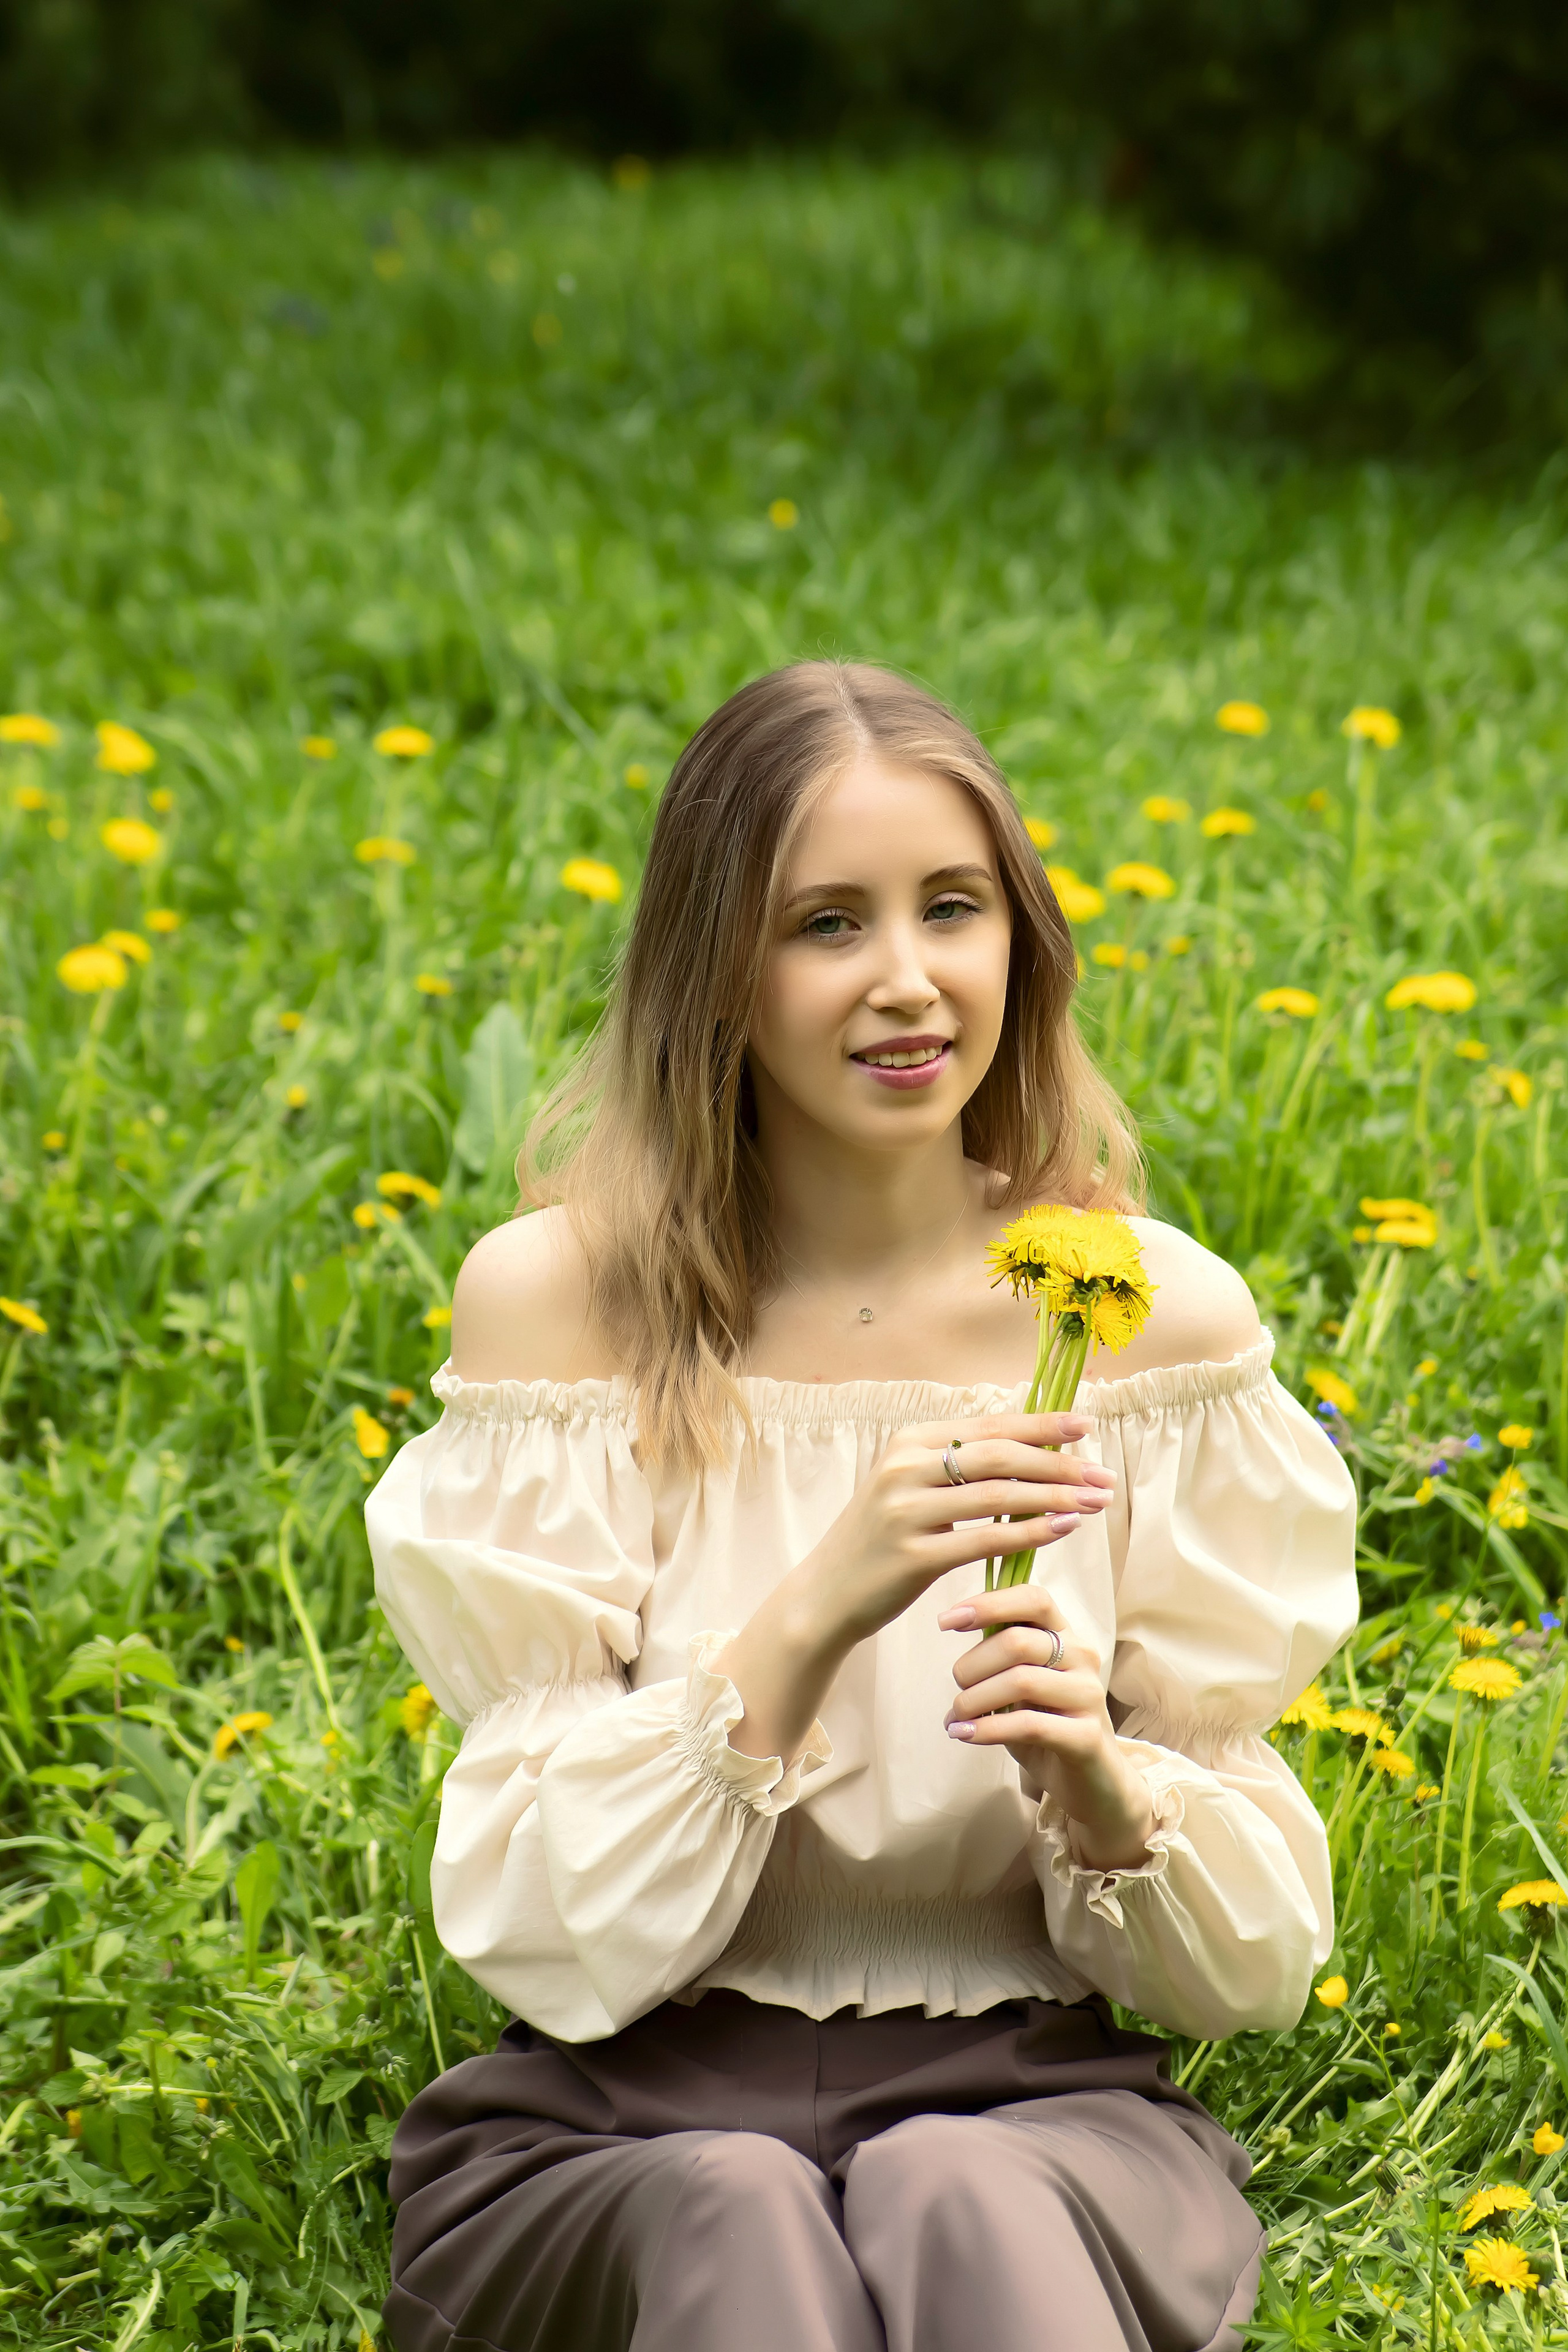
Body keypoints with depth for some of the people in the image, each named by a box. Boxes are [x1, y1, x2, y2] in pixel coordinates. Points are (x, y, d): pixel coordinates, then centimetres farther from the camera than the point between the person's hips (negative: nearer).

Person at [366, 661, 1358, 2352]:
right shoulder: (556, 1298, -4)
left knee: (958, 2202, -33)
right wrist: (808, 1616, -22)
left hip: (1037, 2113, 1)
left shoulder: (1156, 1311, -1)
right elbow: (549, 1941, -9)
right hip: (620, 2136, 0)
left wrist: (1107, 1791, -18)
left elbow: (1254, 1967, 4)